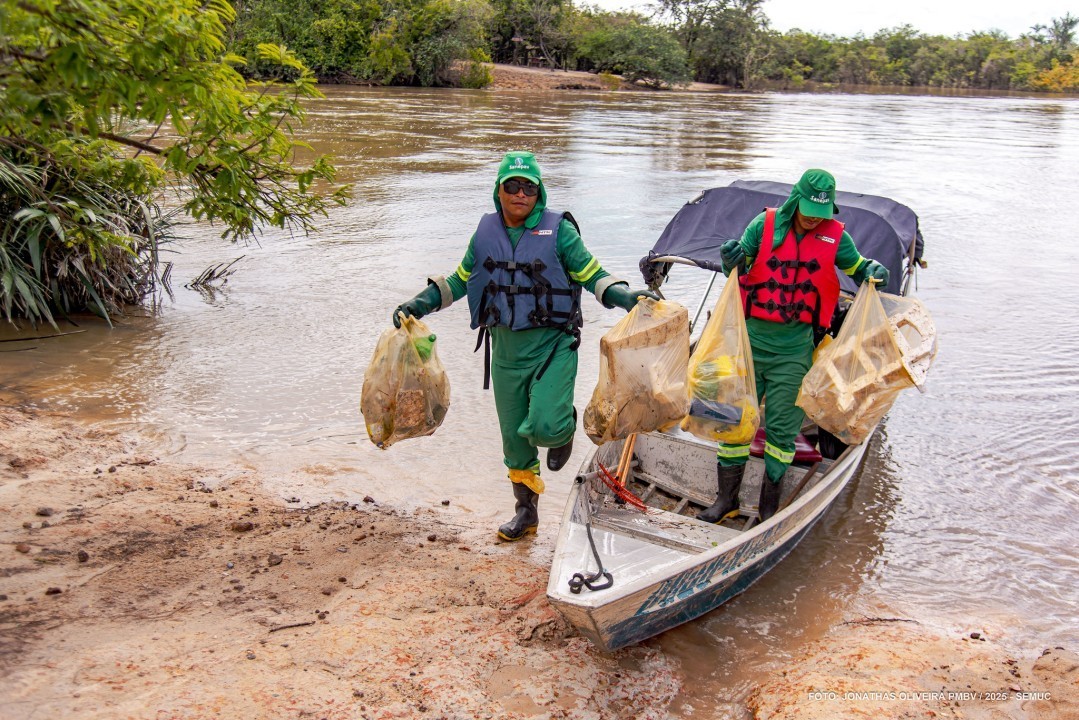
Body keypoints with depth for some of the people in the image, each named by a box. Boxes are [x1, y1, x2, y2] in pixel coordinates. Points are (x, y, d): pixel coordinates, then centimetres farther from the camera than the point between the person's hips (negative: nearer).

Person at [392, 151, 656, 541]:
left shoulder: (558, 229, -6)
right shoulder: (486, 232, 5)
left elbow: (592, 275, -3)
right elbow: (460, 280, 16)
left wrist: (626, 296, -20)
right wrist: (420, 303, 6)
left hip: (553, 344, -4)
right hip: (506, 347, 4)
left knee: (544, 426, -22)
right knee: (514, 436, 12)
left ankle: (564, 428, 17)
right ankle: (526, 510, 32)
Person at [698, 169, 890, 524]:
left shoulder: (835, 236, 2)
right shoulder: (765, 224, -2)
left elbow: (857, 266, 16)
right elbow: (740, 263, 3)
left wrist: (874, 271, -6)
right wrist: (733, 259, -20)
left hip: (794, 350, 0)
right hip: (751, 339, 0)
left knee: (782, 426, 4)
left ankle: (770, 502, 19)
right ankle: (726, 496, 19)